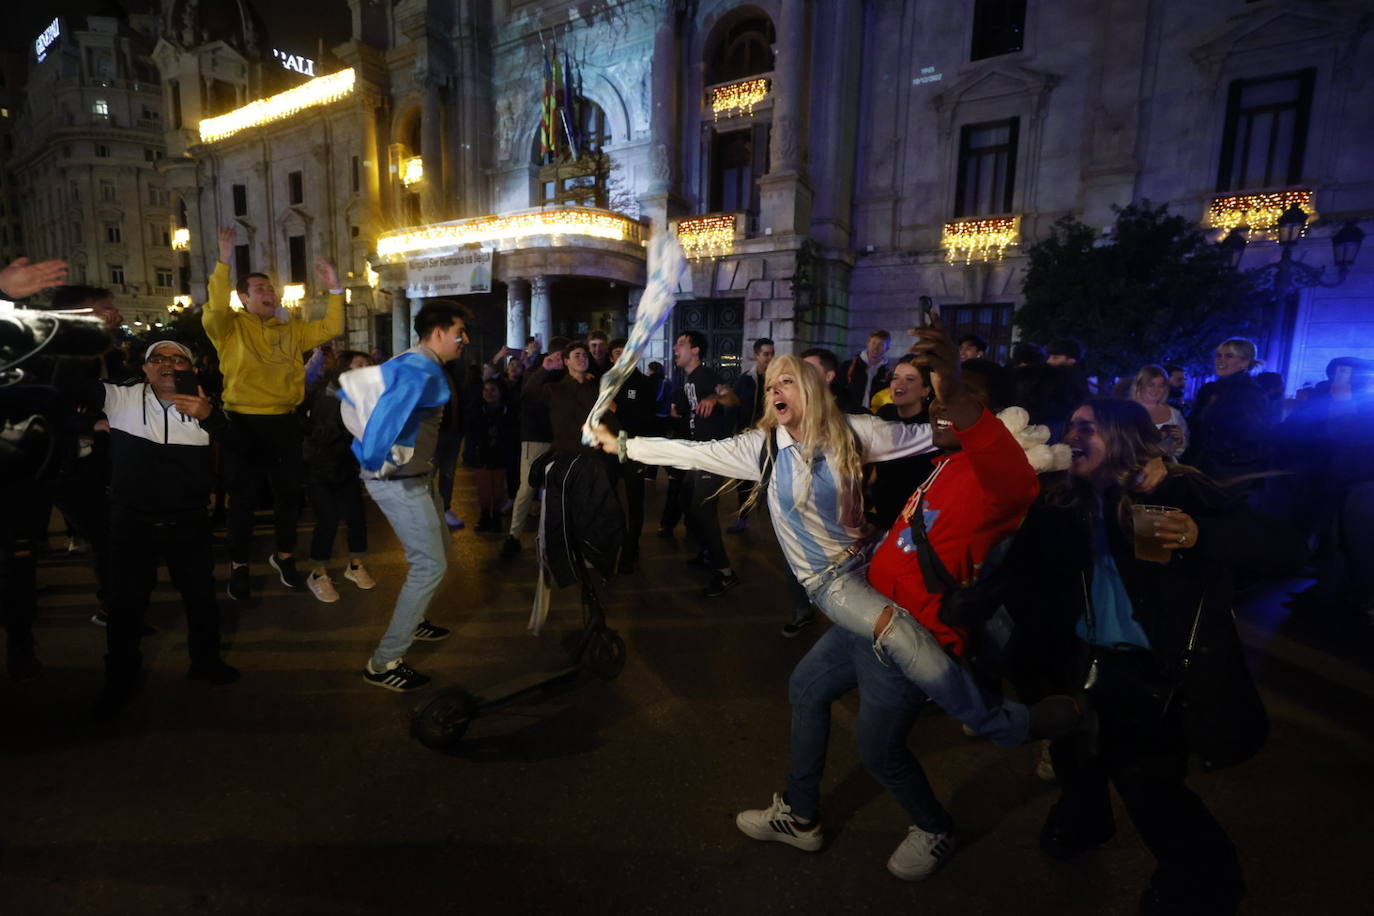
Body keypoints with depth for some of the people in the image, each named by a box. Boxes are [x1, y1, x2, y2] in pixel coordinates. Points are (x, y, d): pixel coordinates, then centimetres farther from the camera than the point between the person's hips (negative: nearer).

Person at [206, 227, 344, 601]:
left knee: (289, 492, 13)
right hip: (244, 423, -4)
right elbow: (215, 309, -22)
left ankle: (284, 556, 31)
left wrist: (334, 290, -5)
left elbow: (331, 329, 4)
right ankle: (239, 567, 19)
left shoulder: (292, 328, 11)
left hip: (284, 421, 4)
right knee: (243, 497, 5)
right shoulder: (231, 327, -2)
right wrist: (223, 264, -27)